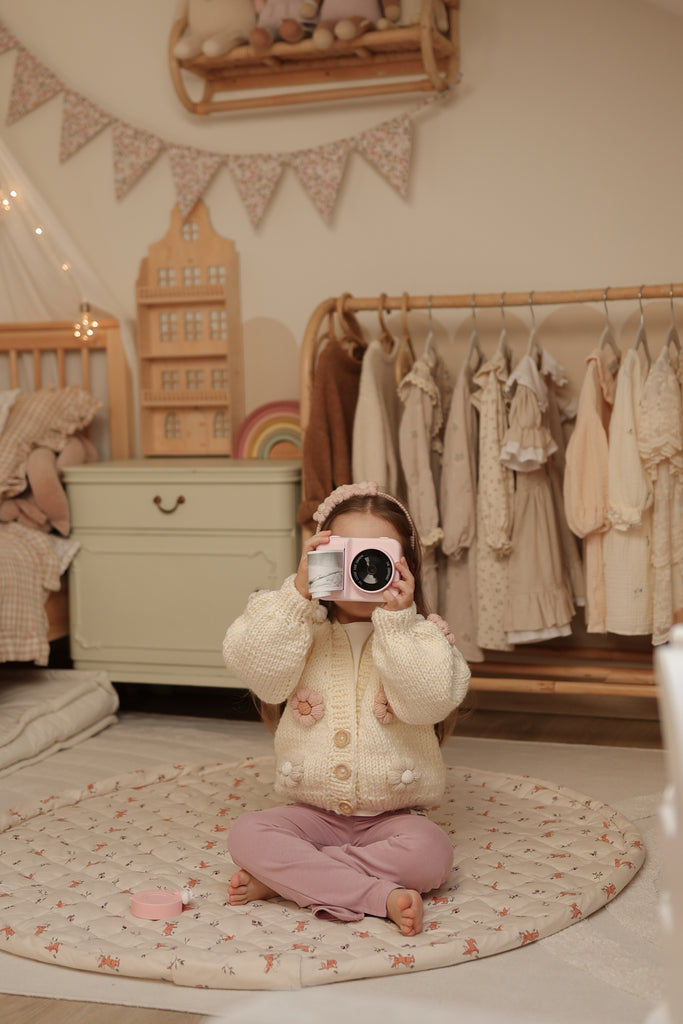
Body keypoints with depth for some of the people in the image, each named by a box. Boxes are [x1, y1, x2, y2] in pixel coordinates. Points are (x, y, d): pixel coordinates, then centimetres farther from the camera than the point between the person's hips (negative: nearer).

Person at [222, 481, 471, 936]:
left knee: (430, 852, -31)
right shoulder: (304, 631, 1)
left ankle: (285, 878, -22)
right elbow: (257, 670, -18)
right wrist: (298, 593, -24)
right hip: (312, 811, 1)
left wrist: (396, 620, -25)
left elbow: (429, 701, -20)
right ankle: (380, 896, -29)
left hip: (394, 812, -1)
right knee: (247, 834, -24)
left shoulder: (421, 636, -2)